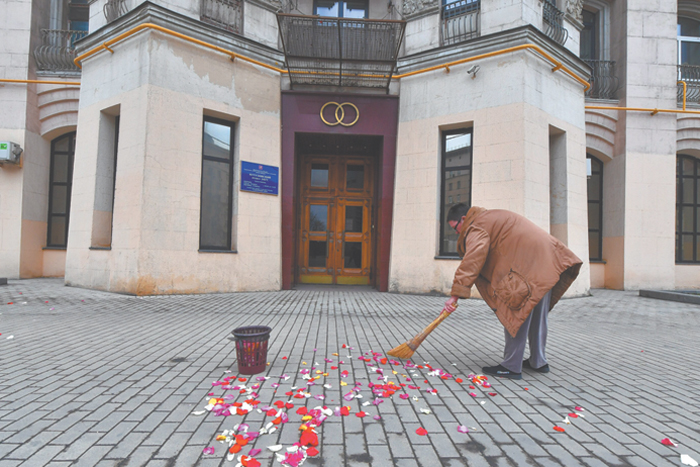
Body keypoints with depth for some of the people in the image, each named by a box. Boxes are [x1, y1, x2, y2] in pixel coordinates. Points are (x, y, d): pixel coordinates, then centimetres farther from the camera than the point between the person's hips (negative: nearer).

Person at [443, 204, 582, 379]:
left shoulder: (476, 227, -8)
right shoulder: (491, 217, 23)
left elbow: (472, 261, -22)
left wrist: (455, 294, -24)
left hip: (527, 265, -10)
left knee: (516, 316, -4)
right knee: (537, 317, 17)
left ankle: (511, 367, 1)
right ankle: (538, 362, 28)